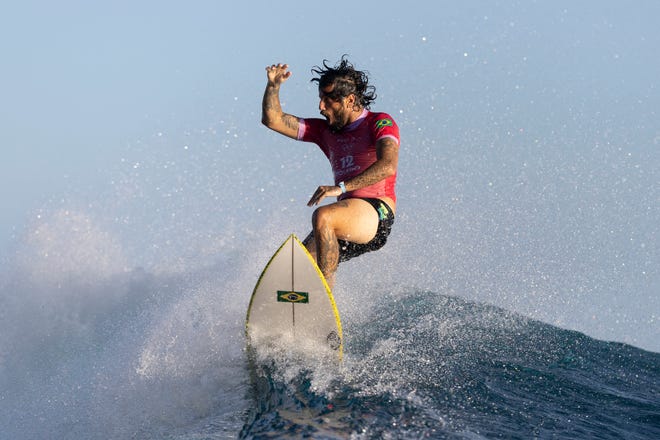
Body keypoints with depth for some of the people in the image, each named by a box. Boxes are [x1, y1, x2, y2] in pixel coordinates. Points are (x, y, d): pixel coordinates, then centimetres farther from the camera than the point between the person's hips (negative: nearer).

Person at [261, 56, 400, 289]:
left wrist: (341, 187, -27)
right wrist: (273, 86, -1)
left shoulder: (379, 123, 0)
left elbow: (388, 166, -19)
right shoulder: (326, 130, 20)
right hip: (346, 222, 7)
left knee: (322, 216, -33)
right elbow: (273, 120, 17)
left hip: (376, 216, -7)